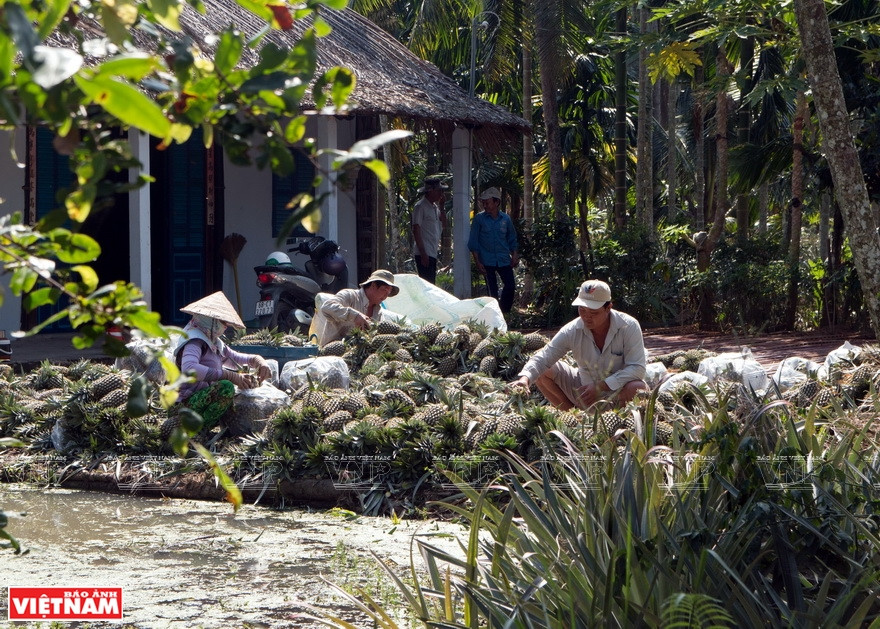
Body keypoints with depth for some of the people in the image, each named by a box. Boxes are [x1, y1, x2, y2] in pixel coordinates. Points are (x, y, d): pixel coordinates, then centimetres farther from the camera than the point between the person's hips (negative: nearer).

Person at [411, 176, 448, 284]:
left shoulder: (435, 207, 18)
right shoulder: (420, 207, -9)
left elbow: (443, 226, 17)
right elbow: (416, 230, -14)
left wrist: (441, 207, 11)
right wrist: (423, 253, -19)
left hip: (433, 254, 9)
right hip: (424, 254, -9)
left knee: (431, 284, 8)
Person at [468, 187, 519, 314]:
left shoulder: (506, 219, 6)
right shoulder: (479, 219, -1)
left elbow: (512, 240, 14)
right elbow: (473, 242, -1)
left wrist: (514, 256, 2)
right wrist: (477, 262, -6)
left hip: (504, 260, 2)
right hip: (487, 261, -2)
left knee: (510, 286, -5)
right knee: (492, 290, 1)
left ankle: (504, 312, 12)